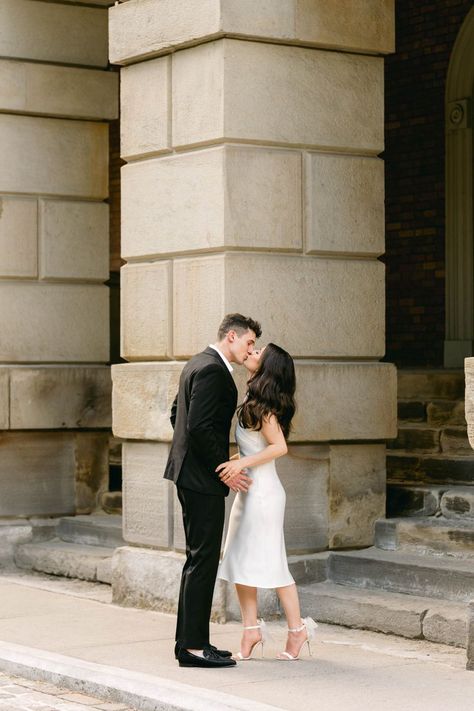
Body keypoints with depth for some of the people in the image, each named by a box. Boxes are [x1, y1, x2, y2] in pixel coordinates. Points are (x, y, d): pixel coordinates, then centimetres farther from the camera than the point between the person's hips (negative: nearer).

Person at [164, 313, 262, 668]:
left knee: (198, 559, 14)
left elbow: (177, 414, 23)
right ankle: (193, 644, -5)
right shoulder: (212, 370, -16)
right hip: (203, 478, -11)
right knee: (204, 559, -7)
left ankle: (189, 640, 18)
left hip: (191, 474, 11)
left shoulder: (198, 363, 16)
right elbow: (200, 427, -23)